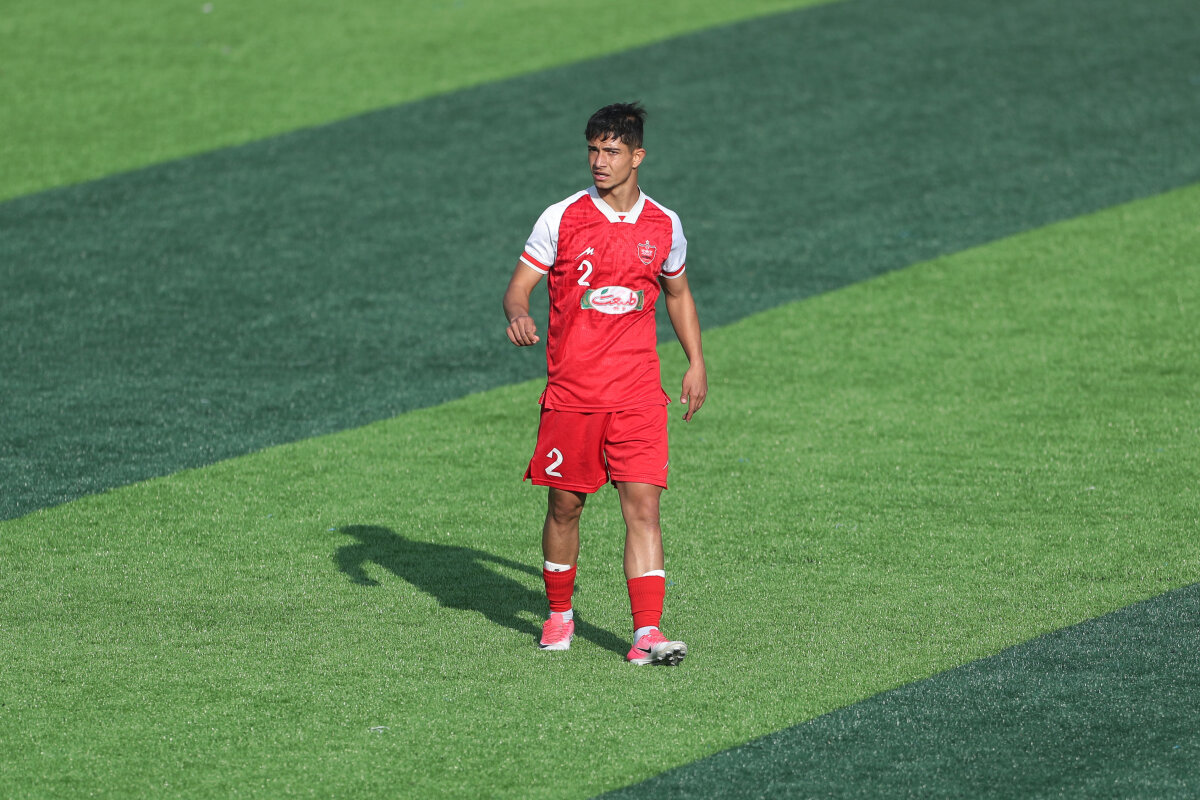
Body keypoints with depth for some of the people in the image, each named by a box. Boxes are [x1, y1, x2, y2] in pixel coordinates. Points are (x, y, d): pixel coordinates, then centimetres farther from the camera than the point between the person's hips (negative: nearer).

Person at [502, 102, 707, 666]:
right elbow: (518, 287, -1)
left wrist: (696, 363, 16)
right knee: (564, 506, 7)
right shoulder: (561, 219, -2)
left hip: (638, 395, 1)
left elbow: (678, 293, 22)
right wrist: (518, 315, -23)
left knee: (643, 507, -8)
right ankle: (559, 615, 27)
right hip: (570, 390, -1)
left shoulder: (664, 225, 6)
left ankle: (647, 634, -12)